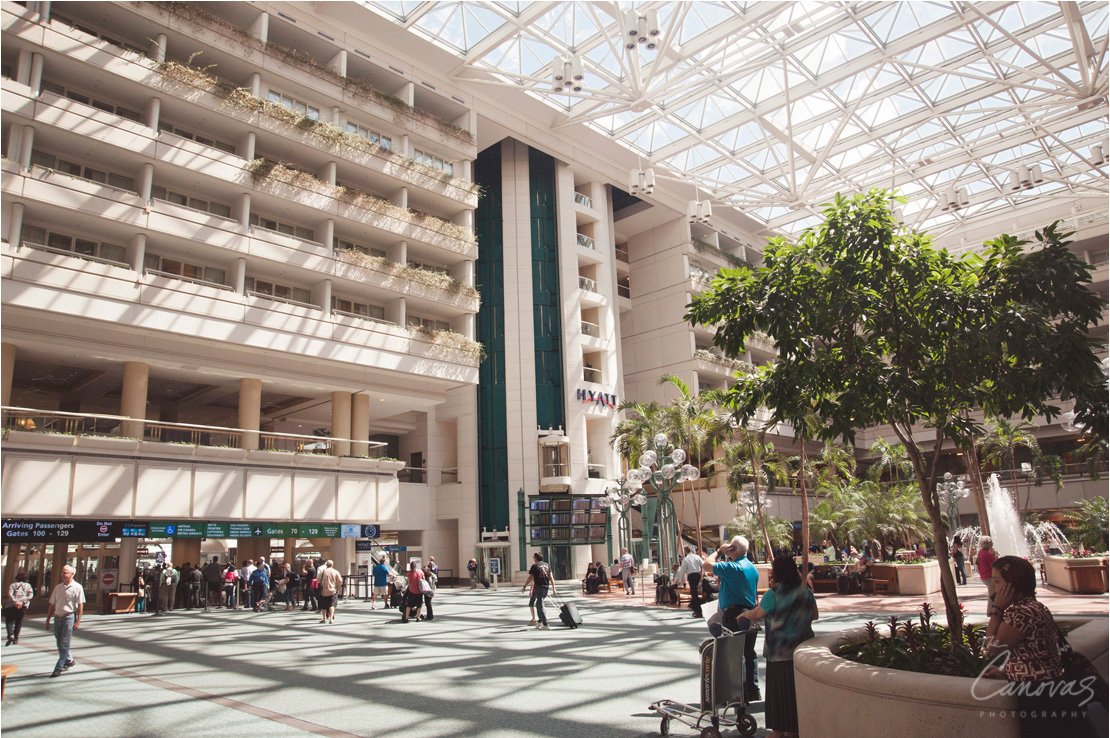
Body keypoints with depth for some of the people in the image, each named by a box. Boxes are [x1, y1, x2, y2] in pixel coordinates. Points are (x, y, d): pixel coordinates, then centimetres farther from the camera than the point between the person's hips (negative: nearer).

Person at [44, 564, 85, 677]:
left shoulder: (77, 587, -4)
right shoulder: (58, 587, 11)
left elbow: (80, 605, -6)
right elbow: (52, 605, 15)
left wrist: (78, 621, -11)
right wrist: (48, 620, 11)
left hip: (69, 617, -6)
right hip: (57, 617, 6)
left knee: (64, 644, -7)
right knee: (60, 644, 12)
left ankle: (59, 667, -3)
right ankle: (69, 660, 31)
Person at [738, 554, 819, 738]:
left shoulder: (773, 594, -15)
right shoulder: (806, 592, 0)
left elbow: (756, 614, -8)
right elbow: (814, 616, 10)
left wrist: (743, 614, 11)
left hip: (780, 652, -5)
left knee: (779, 689, 6)